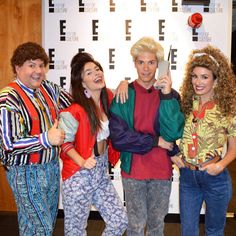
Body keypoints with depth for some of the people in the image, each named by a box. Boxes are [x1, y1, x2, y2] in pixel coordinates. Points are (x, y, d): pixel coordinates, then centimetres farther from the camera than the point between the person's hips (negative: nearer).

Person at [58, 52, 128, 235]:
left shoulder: (109, 98, 0)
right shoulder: (74, 111, -17)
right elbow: (64, 142, -11)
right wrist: (82, 162, -24)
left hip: (102, 173, 6)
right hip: (79, 176, -5)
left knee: (120, 221, 7)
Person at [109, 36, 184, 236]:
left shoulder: (170, 94, 0)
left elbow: (174, 133, -12)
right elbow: (118, 137, -12)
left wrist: (167, 96, -18)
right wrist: (155, 141, -12)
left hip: (162, 170, 2)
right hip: (133, 170, -2)